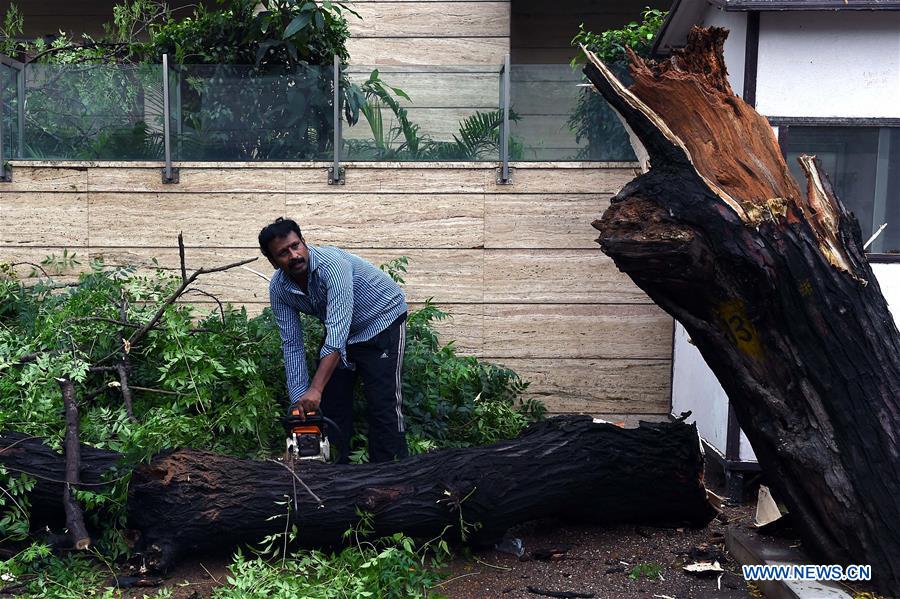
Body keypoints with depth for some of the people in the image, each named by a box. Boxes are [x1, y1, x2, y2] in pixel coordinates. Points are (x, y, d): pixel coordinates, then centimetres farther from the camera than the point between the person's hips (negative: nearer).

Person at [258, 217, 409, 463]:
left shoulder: (332, 265, -34)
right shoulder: (278, 288, -13)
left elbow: (337, 334, -40)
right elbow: (292, 345, -10)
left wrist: (315, 389, -45)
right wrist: (299, 401, -15)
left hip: (382, 321, -6)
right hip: (340, 332, 7)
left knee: (383, 405, -13)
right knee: (330, 403, 3)